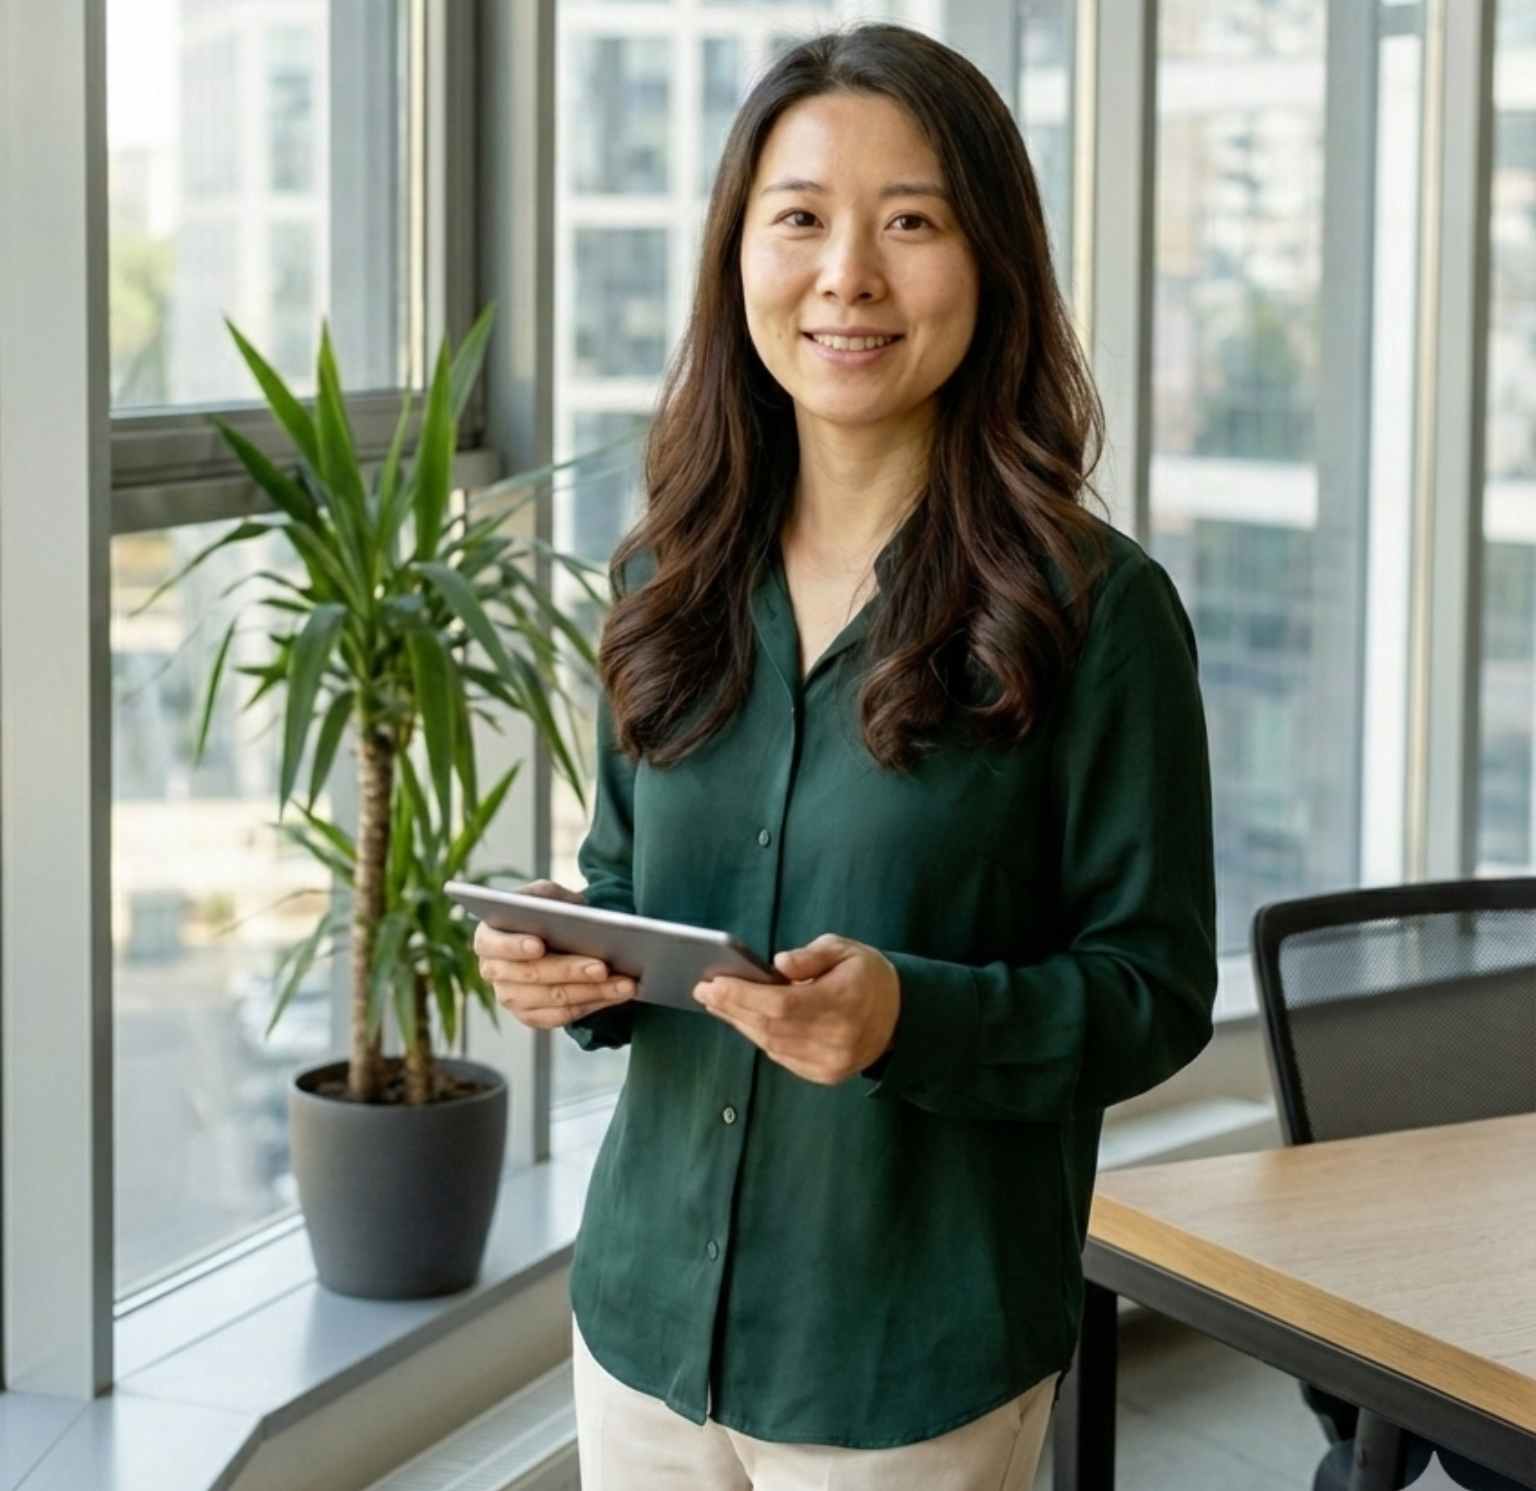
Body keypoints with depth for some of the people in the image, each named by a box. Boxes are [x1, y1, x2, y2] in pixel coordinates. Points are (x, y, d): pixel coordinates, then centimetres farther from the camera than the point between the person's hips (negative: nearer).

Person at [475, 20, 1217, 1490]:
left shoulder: (1090, 608, -11)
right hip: (645, 1310, 5)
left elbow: (1157, 989, -9)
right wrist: (560, 962, -7)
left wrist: (911, 1017, -25)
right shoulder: (668, 582, 4)